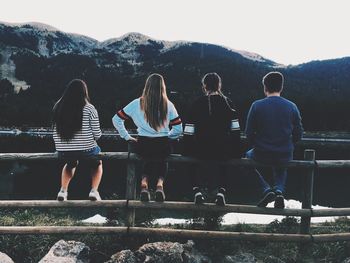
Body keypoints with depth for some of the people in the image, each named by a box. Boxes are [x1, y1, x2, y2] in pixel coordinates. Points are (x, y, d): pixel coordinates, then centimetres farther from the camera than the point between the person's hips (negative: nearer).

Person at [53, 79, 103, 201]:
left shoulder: (58, 107, 3)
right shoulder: (89, 108, -7)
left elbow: (55, 134, 8)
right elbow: (97, 134, -6)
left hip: (63, 152, 3)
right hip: (86, 151, -3)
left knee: (71, 164, 38)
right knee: (97, 163, 31)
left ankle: (63, 191, 25)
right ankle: (94, 191, 16)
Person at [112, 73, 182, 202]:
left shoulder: (137, 104, 1)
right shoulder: (168, 105, -1)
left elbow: (116, 119, 5)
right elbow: (178, 129, -1)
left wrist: (127, 137, 10)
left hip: (143, 146, 1)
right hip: (163, 147, 0)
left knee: (149, 159, 34)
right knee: (162, 160, 33)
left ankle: (144, 183, 9)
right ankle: (160, 183, 6)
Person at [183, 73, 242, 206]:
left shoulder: (197, 104, -1)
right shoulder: (227, 103, 3)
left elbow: (188, 132, -4)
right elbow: (235, 130, 4)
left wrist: (187, 151, 8)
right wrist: (237, 152, 11)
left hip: (201, 150, -1)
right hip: (224, 151, 1)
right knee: (222, 164, 36)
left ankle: (197, 190, 19)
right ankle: (221, 191, 18)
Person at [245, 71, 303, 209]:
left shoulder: (257, 106, -8)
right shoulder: (291, 107, -3)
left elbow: (249, 133, -6)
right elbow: (298, 134, 2)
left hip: (262, 154, -3)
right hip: (285, 155, 3)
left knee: (248, 157, 32)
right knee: (281, 168, 39)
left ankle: (266, 189, 11)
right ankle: (279, 189, 8)